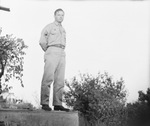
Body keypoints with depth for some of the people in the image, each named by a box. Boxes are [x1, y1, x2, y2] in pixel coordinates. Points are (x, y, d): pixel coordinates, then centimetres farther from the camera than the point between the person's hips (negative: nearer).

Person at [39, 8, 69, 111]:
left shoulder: (63, 30, 27)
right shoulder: (49, 27, 8)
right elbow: (42, 41, 3)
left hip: (62, 54, 6)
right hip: (52, 52, -6)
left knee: (60, 80, -3)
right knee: (48, 78, -17)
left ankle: (57, 104, -6)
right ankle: (45, 103, -21)